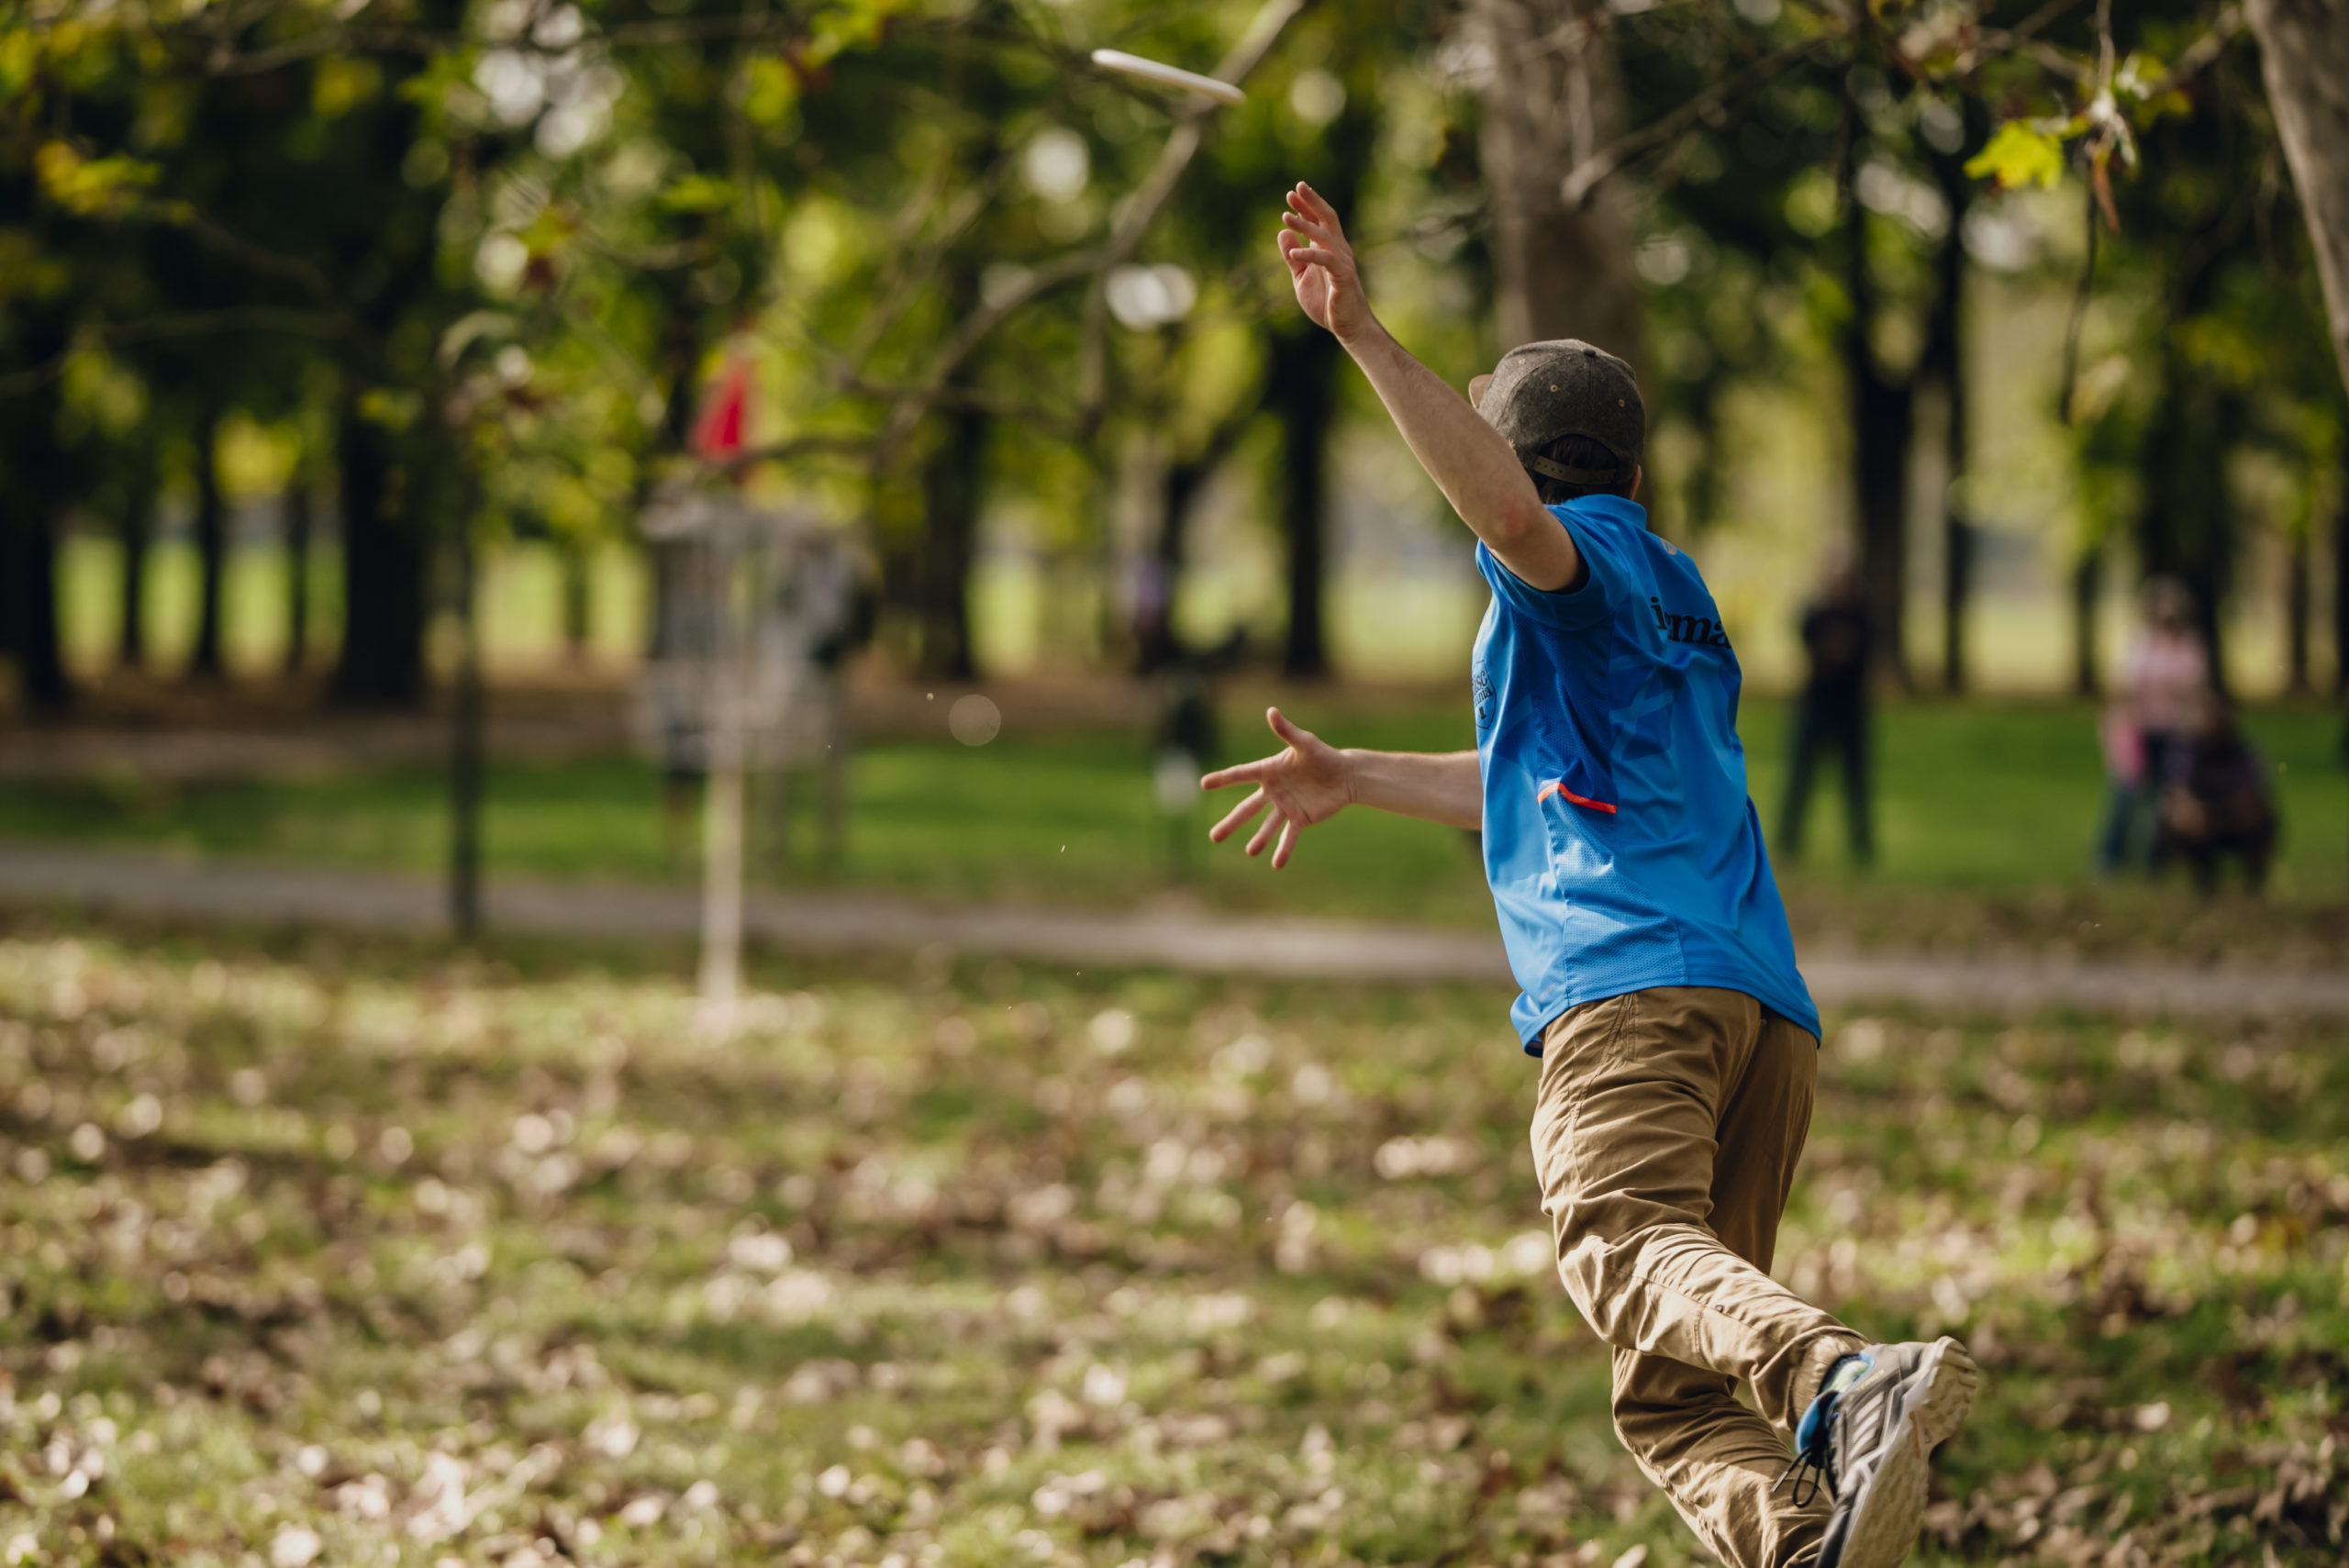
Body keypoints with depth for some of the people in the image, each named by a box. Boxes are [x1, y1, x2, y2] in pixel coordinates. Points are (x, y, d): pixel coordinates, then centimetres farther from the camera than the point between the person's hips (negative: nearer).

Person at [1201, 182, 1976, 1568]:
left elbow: (1510, 510, -16)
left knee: (1627, 1241, -30)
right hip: (1767, 1006, 8)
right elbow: (1545, 786, 50)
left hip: (1631, 977, -8)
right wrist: (1354, 779, 58)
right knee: (1665, 1392, 1)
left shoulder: (1589, 555, 10)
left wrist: (1367, 337, -18)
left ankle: (1849, 1379, -55)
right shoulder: (1672, 602, 37)